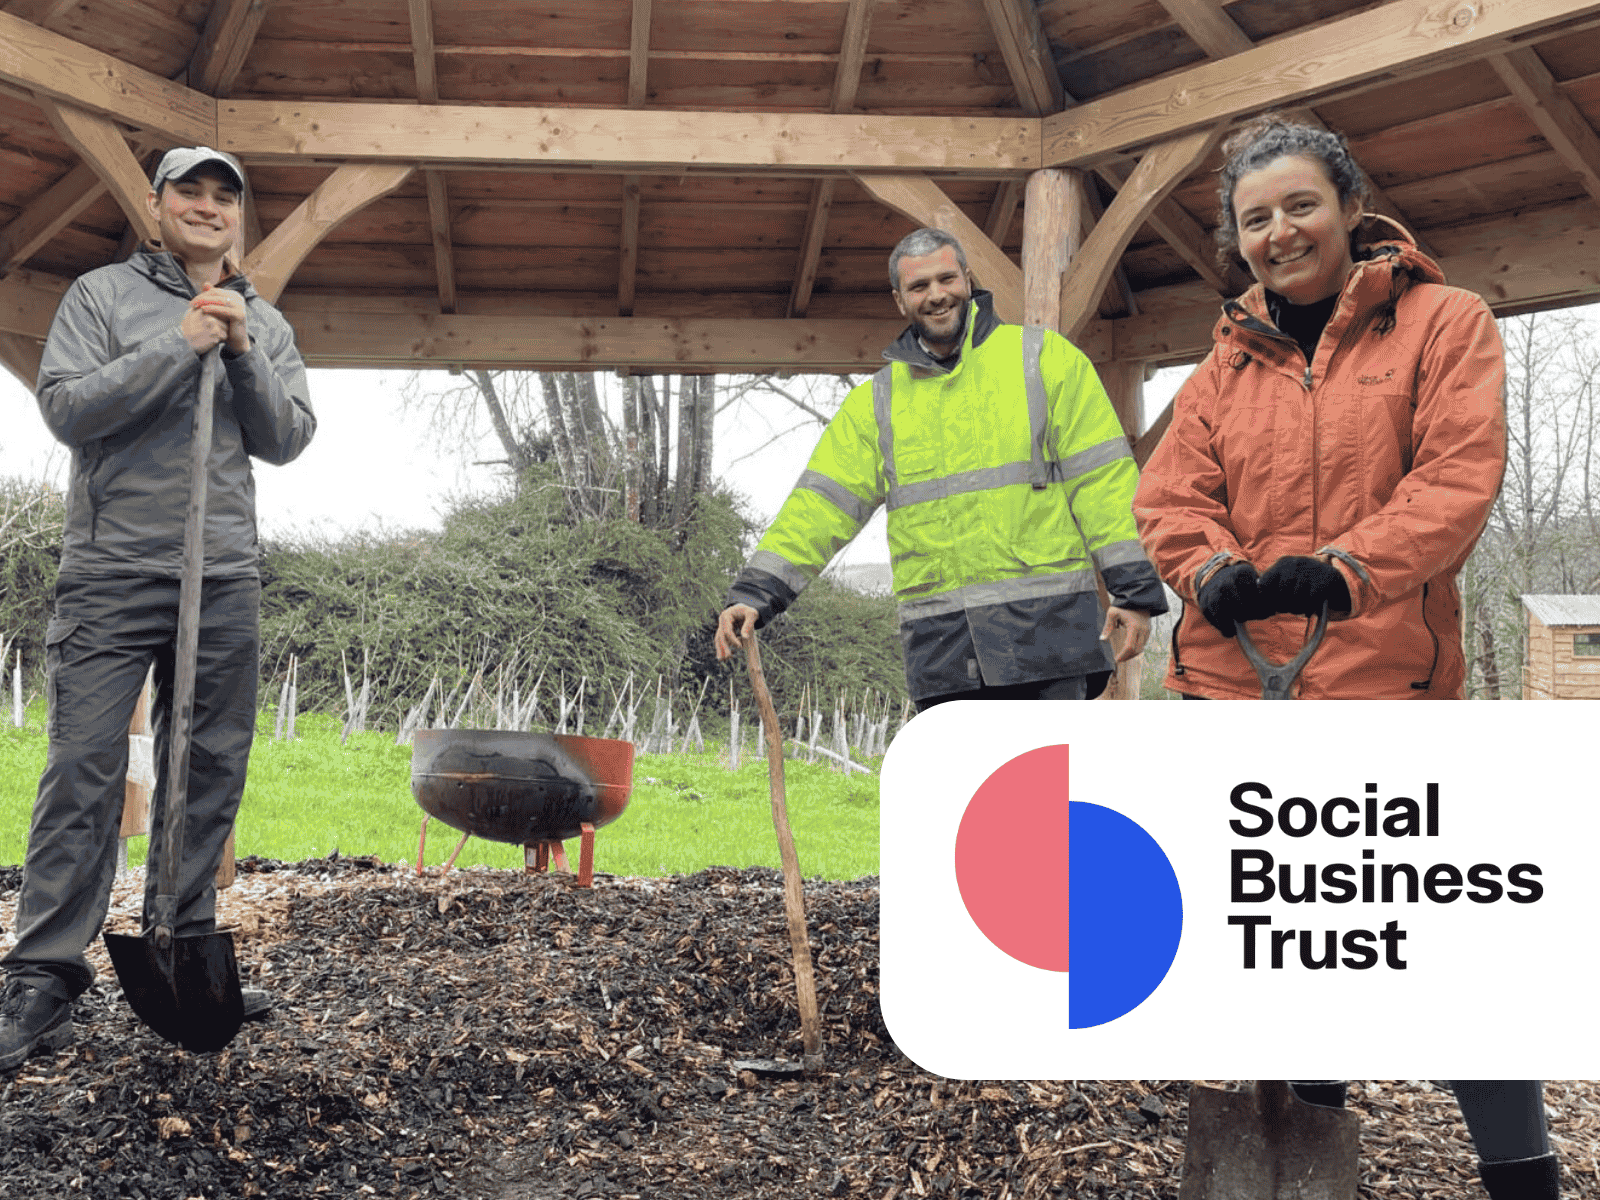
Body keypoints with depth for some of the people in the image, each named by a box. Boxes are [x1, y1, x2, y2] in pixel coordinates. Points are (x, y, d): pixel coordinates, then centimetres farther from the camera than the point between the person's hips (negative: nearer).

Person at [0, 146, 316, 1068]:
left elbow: (287, 440, 6)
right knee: (84, 770, -7)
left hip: (227, 578, 4)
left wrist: (243, 354, -7)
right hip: (115, 570, -4)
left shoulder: (266, 324, 16)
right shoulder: (103, 295, 6)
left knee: (212, 772, 5)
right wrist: (180, 346, -11)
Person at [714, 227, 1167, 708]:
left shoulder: (1043, 358, 5)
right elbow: (821, 505, 6)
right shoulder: (875, 402, 13)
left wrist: (1135, 588, -6)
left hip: (1046, 623, -3)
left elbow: (1102, 475, 1)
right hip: (941, 644, 3)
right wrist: (755, 592, -6)